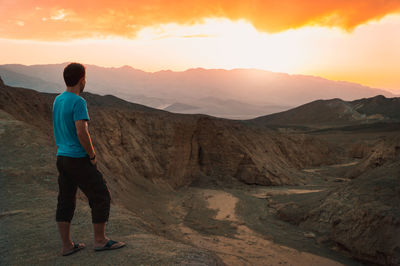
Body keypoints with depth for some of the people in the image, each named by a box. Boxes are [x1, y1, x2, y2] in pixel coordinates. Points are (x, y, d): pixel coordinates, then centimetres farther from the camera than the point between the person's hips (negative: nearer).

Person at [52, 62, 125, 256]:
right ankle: (100, 240, 14)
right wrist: (92, 156, -10)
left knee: (65, 201, 12)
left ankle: (67, 245, 20)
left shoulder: (57, 100, 10)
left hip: (61, 158, 9)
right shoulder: (78, 102, -17)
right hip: (79, 160, -8)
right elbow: (82, 133, -25)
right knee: (101, 197, 4)